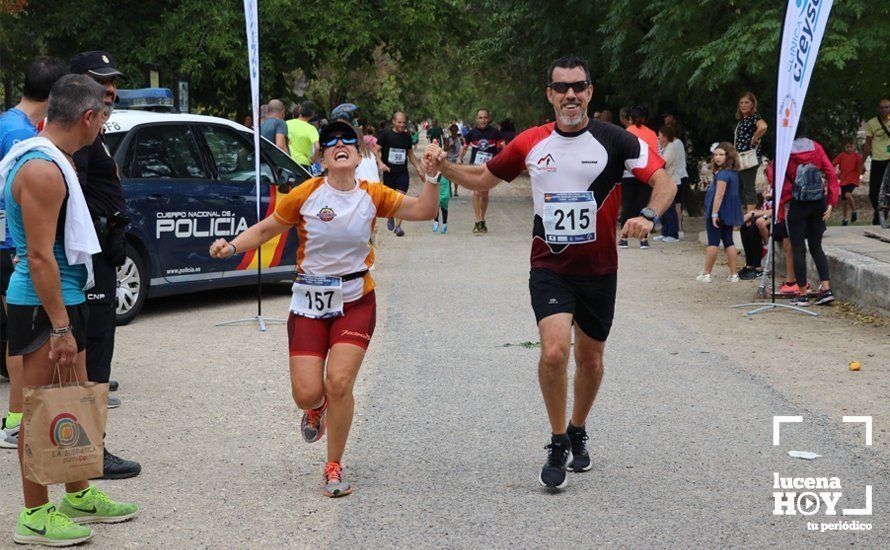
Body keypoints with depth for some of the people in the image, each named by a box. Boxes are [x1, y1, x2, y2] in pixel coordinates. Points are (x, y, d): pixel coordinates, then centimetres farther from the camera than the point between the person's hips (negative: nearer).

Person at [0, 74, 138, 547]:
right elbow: (40, 257, -24)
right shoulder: (42, 169, -20)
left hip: (63, 299, 10)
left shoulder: (54, 162, 13)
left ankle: (79, 496, 30)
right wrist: (60, 327, -23)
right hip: (43, 305, -10)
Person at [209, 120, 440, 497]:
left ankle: (334, 468, 5)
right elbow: (266, 229, 4)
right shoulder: (307, 194, -5)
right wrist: (231, 246, -10)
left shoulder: (372, 195, 0)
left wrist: (432, 174, -15)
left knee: (339, 383, -15)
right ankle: (317, 408, 35)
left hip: (355, 302, 0)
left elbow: (423, 210, -2)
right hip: (309, 302, 0)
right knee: (306, 393, -7)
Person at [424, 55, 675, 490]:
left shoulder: (615, 140, -7)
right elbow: (483, 178, 14)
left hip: (599, 270, 0)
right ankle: (558, 444, -2)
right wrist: (443, 167, -4)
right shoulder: (531, 143, 1)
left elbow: (664, 182, -11)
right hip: (549, 268, 0)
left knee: (590, 360, 13)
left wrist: (647, 216, -30)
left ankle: (577, 432, 40)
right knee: (554, 351, -20)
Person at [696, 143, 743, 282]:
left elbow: (720, 194, -22)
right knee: (729, 242, 10)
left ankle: (706, 274, 3)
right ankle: (734, 274, 9)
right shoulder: (733, 172, 12)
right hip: (729, 213, 9)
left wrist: (714, 213, -23)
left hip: (719, 211, -9)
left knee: (713, 243, -3)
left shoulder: (723, 173, -17)